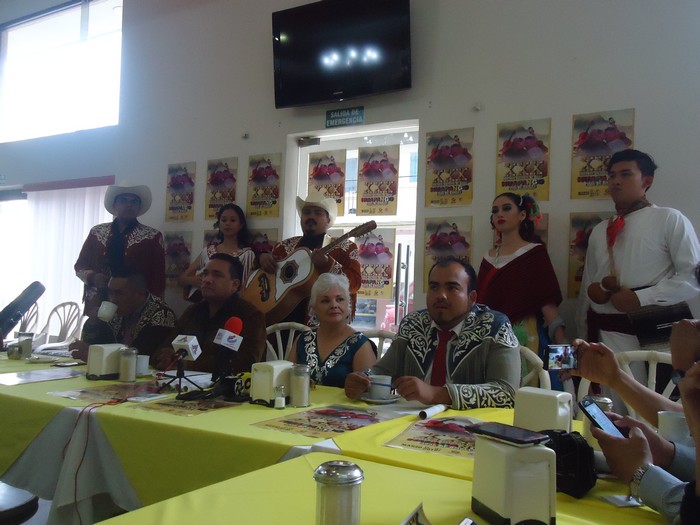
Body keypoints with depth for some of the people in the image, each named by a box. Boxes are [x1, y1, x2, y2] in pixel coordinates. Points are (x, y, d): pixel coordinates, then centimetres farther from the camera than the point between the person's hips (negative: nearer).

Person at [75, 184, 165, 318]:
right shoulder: (97, 232, 8)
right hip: (97, 305, 2)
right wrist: (92, 277, -8)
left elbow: (158, 277, -2)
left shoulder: (152, 237, 0)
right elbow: (80, 266, 12)